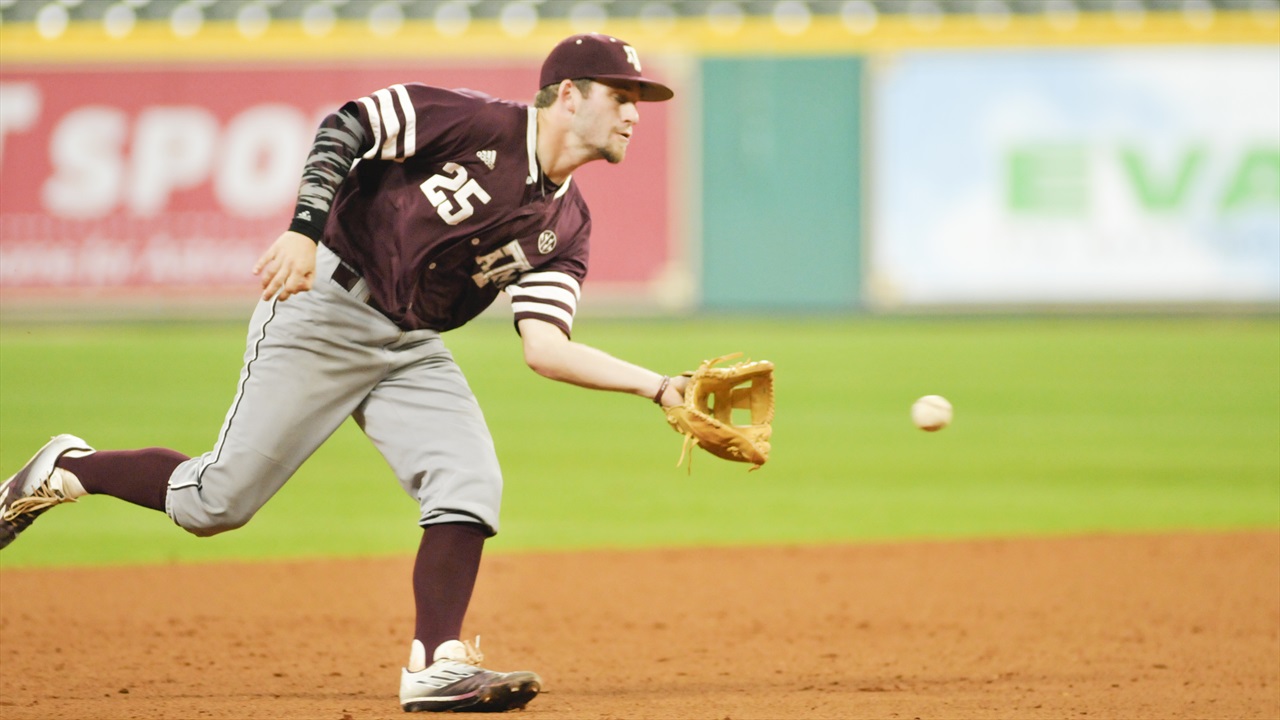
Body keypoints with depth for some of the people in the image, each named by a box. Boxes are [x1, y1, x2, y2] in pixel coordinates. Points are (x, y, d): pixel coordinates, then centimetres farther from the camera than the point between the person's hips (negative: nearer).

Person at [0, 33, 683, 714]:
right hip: (325, 307, -6)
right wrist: (305, 228, -27)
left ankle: (436, 665, -16)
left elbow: (545, 349, -5)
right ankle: (67, 469, 18)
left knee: (470, 483, -16)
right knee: (214, 503, -5)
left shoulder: (563, 228, 5)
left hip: (412, 349, 7)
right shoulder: (477, 122, -12)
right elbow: (345, 126, -13)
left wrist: (654, 385, -16)